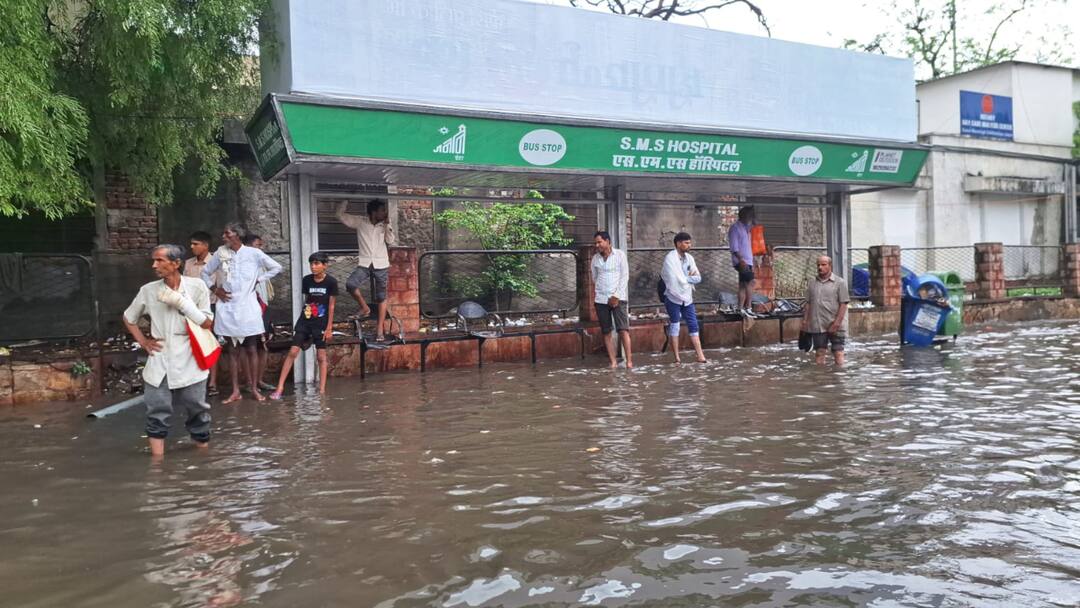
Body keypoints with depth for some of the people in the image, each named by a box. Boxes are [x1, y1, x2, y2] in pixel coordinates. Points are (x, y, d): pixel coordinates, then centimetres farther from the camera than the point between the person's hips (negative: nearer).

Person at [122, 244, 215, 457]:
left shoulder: (196, 287, -5)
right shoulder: (148, 290, 0)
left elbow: (207, 324, -6)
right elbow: (129, 319, 16)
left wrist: (181, 302, -13)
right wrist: (143, 342, 5)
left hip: (189, 365, -1)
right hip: (159, 367, 1)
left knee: (197, 413, 9)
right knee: (157, 415, 1)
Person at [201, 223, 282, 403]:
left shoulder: (254, 253, -3)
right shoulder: (220, 254, 3)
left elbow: (276, 267, 3)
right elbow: (205, 273, 16)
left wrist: (258, 279, -1)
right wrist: (215, 289, 3)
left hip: (248, 308, -2)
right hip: (227, 309, 2)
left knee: (251, 350, 2)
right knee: (233, 350, 6)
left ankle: (254, 389, 9)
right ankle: (235, 391, 11)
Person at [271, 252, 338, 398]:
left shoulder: (331, 282, -10)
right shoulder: (306, 280, 0)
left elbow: (331, 306, -7)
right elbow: (306, 300, 11)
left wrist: (329, 328, -7)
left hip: (321, 324, -3)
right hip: (304, 321, 3)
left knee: (321, 356, 4)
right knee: (292, 352, -2)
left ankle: (322, 390, 11)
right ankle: (280, 387, 2)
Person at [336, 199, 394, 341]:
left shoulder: (384, 225, 6)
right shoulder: (360, 221, 1)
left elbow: (390, 240, -4)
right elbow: (340, 215, 3)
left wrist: (387, 224, -8)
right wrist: (346, 201, -5)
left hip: (381, 265, 1)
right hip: (364, 264, -1)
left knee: (381, 297, 2)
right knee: (350, 284, -26)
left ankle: (379, 329, 9)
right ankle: (364, 307, -1)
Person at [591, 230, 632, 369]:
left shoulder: (620, 254, -1)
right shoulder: (595, 258, 9)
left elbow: (625, 276, -4)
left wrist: (616, 296, -10)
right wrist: (593, 296, 7)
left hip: (618, 298, -3)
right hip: (601, 299, 3)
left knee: (623, 329, -10)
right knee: (606, 331, 2)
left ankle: (629, 360, -6)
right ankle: (612, 362, 6)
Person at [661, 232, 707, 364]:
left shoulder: (689, 258, 8)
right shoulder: (670, 258, -12)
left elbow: (698, 278, 4)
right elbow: (676, 280, -21)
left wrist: (686, 278, -14)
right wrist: (691, 278, -6)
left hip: (687, 297, 6)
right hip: (674, 297, -6)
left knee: (693, 325, 3)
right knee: (674, 326, 2)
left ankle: (700, 355, 3)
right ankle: (677, 357, 8)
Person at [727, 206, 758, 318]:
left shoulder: (746, 228, 20)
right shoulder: (735, 228, -7)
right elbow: (734, 247, -15)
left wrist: (752, 263, 20)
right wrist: (741, 259, -25)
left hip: (747, 261, 9)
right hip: (741, 261, -9)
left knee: (743, 286, 6)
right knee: (750, 282, -15)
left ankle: (741, 310, 7)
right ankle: (748, 308, -13)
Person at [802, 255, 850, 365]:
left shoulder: (839, 282, -1)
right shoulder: (812, 283, 11)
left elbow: (843, 304, -5)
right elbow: (808, 303, 13)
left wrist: (837, 323, -14)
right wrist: (805, 320, 4)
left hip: (835, 326, -3)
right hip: (817, 325, 3)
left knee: (838, 352, -2)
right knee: (819, 352, 6)